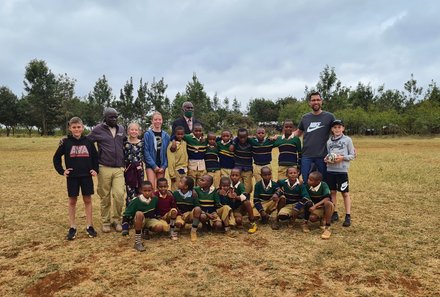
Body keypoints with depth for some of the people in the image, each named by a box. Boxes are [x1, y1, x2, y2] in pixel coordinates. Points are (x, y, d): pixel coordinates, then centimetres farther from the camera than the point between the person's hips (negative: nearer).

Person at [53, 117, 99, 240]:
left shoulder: (88, 141, 1)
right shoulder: (66, 142, -3)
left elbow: (95, 157, 11)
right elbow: (56, 157, 5)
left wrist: (95, 169, 2)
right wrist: (61, 171, -2)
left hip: (87, 176, 1)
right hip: (72, 177, -1)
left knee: (87, 200, 7)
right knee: (72, 201, 7)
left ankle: (89, 226, 15)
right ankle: (72, 227, 16)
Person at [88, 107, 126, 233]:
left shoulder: (121, 129, 10)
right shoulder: (98, 129, -2)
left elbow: (126, 143, 21)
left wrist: (125, 162, 18)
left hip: (119, 168, 2)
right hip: (104, 168, -2)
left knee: (119, 195, -6)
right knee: (105, 197, 6)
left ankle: (116, 220, 12)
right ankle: (106, 222, 21)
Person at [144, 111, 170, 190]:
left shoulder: (166, 135, 7)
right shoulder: (148, 134, -2)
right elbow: (146, 151, -6)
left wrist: (164, 166, -4)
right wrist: (154, 165, -11)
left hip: (162, 166, 3)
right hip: (151, 165, -3)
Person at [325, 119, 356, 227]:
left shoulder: (347, 140, 0)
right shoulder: (329, 141, 11)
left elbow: (353, 155, 0)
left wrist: (342, 157, -15)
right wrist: (326, 159, -6)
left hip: (342, 170, -4)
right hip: (330, 169, 4)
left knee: (345, 193, 0)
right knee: (332, 192, 9)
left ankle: (348, 216, 5)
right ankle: (334, 213, 21)